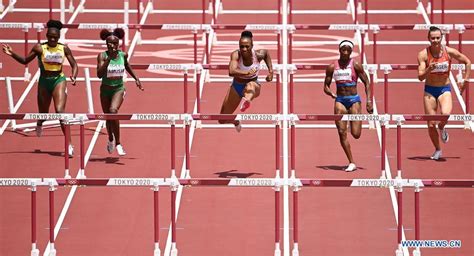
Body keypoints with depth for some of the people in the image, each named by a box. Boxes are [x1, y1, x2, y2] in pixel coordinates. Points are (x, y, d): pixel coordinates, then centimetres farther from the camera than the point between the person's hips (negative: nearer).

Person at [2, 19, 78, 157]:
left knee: (60, 110, -21)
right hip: (44, 81, 2)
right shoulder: (39, 48, -5)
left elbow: (74, 64, 3)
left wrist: (73, 76, -16)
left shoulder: (64, 48, -4)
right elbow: (25, 61, 5)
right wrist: (12, 54, -9)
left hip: (59, 80, -2)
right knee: (43, 113, 12)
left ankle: (69, 144, -21)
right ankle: (39, 124, 55)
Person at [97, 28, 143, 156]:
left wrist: (136, 78, 16)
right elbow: (99, 74, -28)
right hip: (105, 89, 1)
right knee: (108, 117, 14)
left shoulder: (123, 55, -6)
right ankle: (111, 140, 46)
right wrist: (109, 59, -34)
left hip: (119, 89, -1)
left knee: (113, 111, -27)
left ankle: (118, 144, -22)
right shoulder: (102, 56, -15)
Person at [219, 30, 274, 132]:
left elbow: (266, 53, 10)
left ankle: (246, 101, -74)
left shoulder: (258, 55, -17)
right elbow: (231, 72, -43)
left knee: (250, 85, -42)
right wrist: (248, 73, -52)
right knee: (222, 120, 10)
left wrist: (271, 71, 4)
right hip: (236, 87, 1)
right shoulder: (235, 55, -24)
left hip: (254, 87, -1)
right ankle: (236, 122, 45)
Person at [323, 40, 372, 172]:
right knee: (342, 133, -7)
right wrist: (331, 93, -13)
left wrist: (369, 100, -10)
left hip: (354, 100, -2)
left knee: (356, 134, -9)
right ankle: (351, 163, -1)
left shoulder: (355, 65, -3)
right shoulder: (332, 67, 4)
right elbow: (326, 86, 9)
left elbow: (366, 83, 0)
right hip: (340, 100, 2)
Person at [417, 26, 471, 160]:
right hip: (429, 90, 1)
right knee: (431, 124, 1)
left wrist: (466, 80, 4)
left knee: (446, 114, -30)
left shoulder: (449, 52, -9)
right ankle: (437, 150, 24)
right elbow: (420, 77, -14)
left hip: (445, 89, -1)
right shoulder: (423, 54, -12)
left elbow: (467, 62, 5)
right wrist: (429, 69, -33)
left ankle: (442, 128, 6)